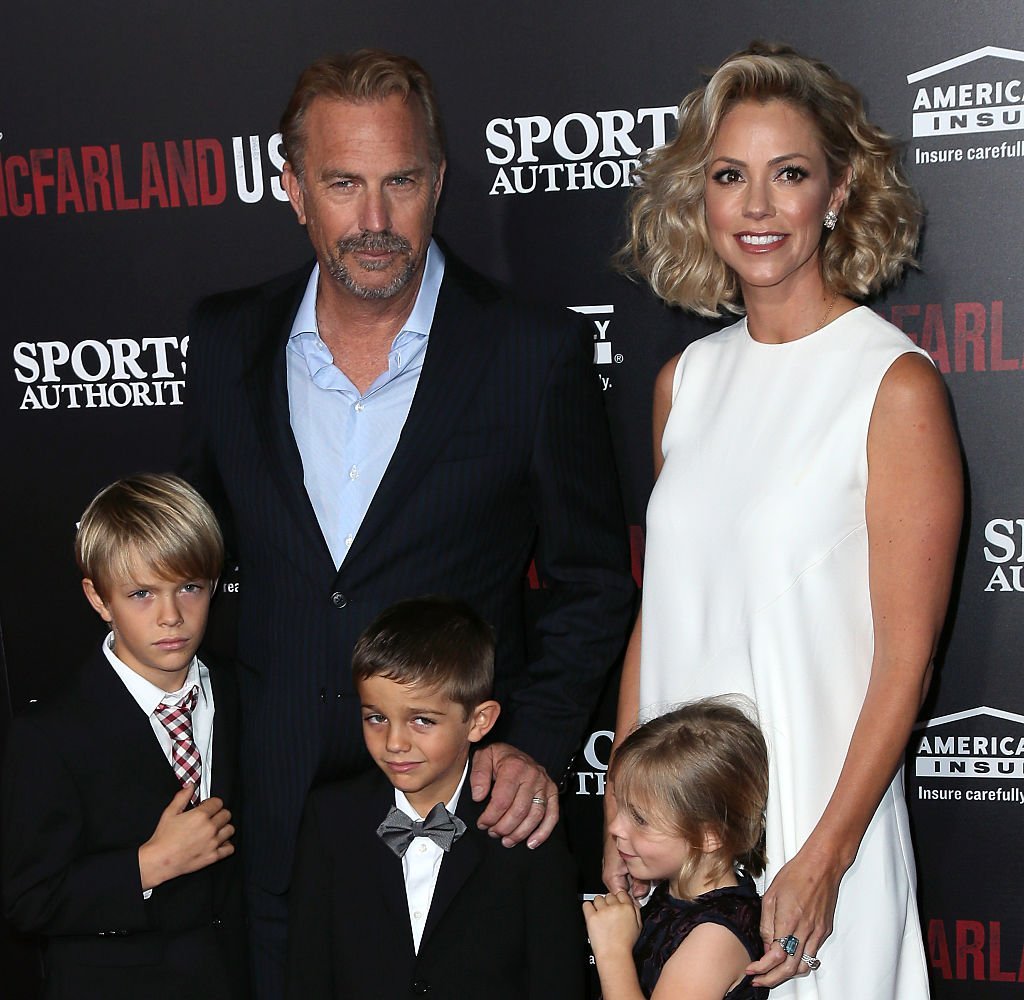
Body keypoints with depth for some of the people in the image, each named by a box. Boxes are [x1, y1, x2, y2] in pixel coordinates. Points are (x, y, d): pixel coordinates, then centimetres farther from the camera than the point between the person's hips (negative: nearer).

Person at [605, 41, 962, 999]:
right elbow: (657, 613, 9)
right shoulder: (686, 380, 4)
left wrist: (824, 859, -16)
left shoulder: (896, 387, -12)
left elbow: (904, 658, -13)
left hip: (814, 813, -5)